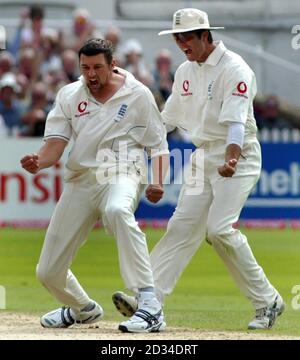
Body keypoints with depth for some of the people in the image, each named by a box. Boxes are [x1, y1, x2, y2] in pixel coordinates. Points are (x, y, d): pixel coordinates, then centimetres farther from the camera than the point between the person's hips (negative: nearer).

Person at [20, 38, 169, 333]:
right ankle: (83, 309, 41)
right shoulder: (69, 96, 6)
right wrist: (38, 162, -25)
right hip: (80, 180, 5)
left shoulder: (138, 95, -1)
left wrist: (157, 182, -15)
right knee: (48, 272, 5)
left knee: (117, 210, -44)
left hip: (122, 173, -4)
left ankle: (150, 307, -47)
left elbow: (157, 144, 3)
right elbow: (55, 144, -1)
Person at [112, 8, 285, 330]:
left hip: (238, 155, -7)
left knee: (219, 228, -19)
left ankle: (267, 301, -7)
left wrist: (231, 160, -41)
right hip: (203, 156, 7)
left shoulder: (234, 69, -14)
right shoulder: (186, 72, 11)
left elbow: (236, 122, -26)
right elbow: (167, 119, 19)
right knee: (182, 226, -1)